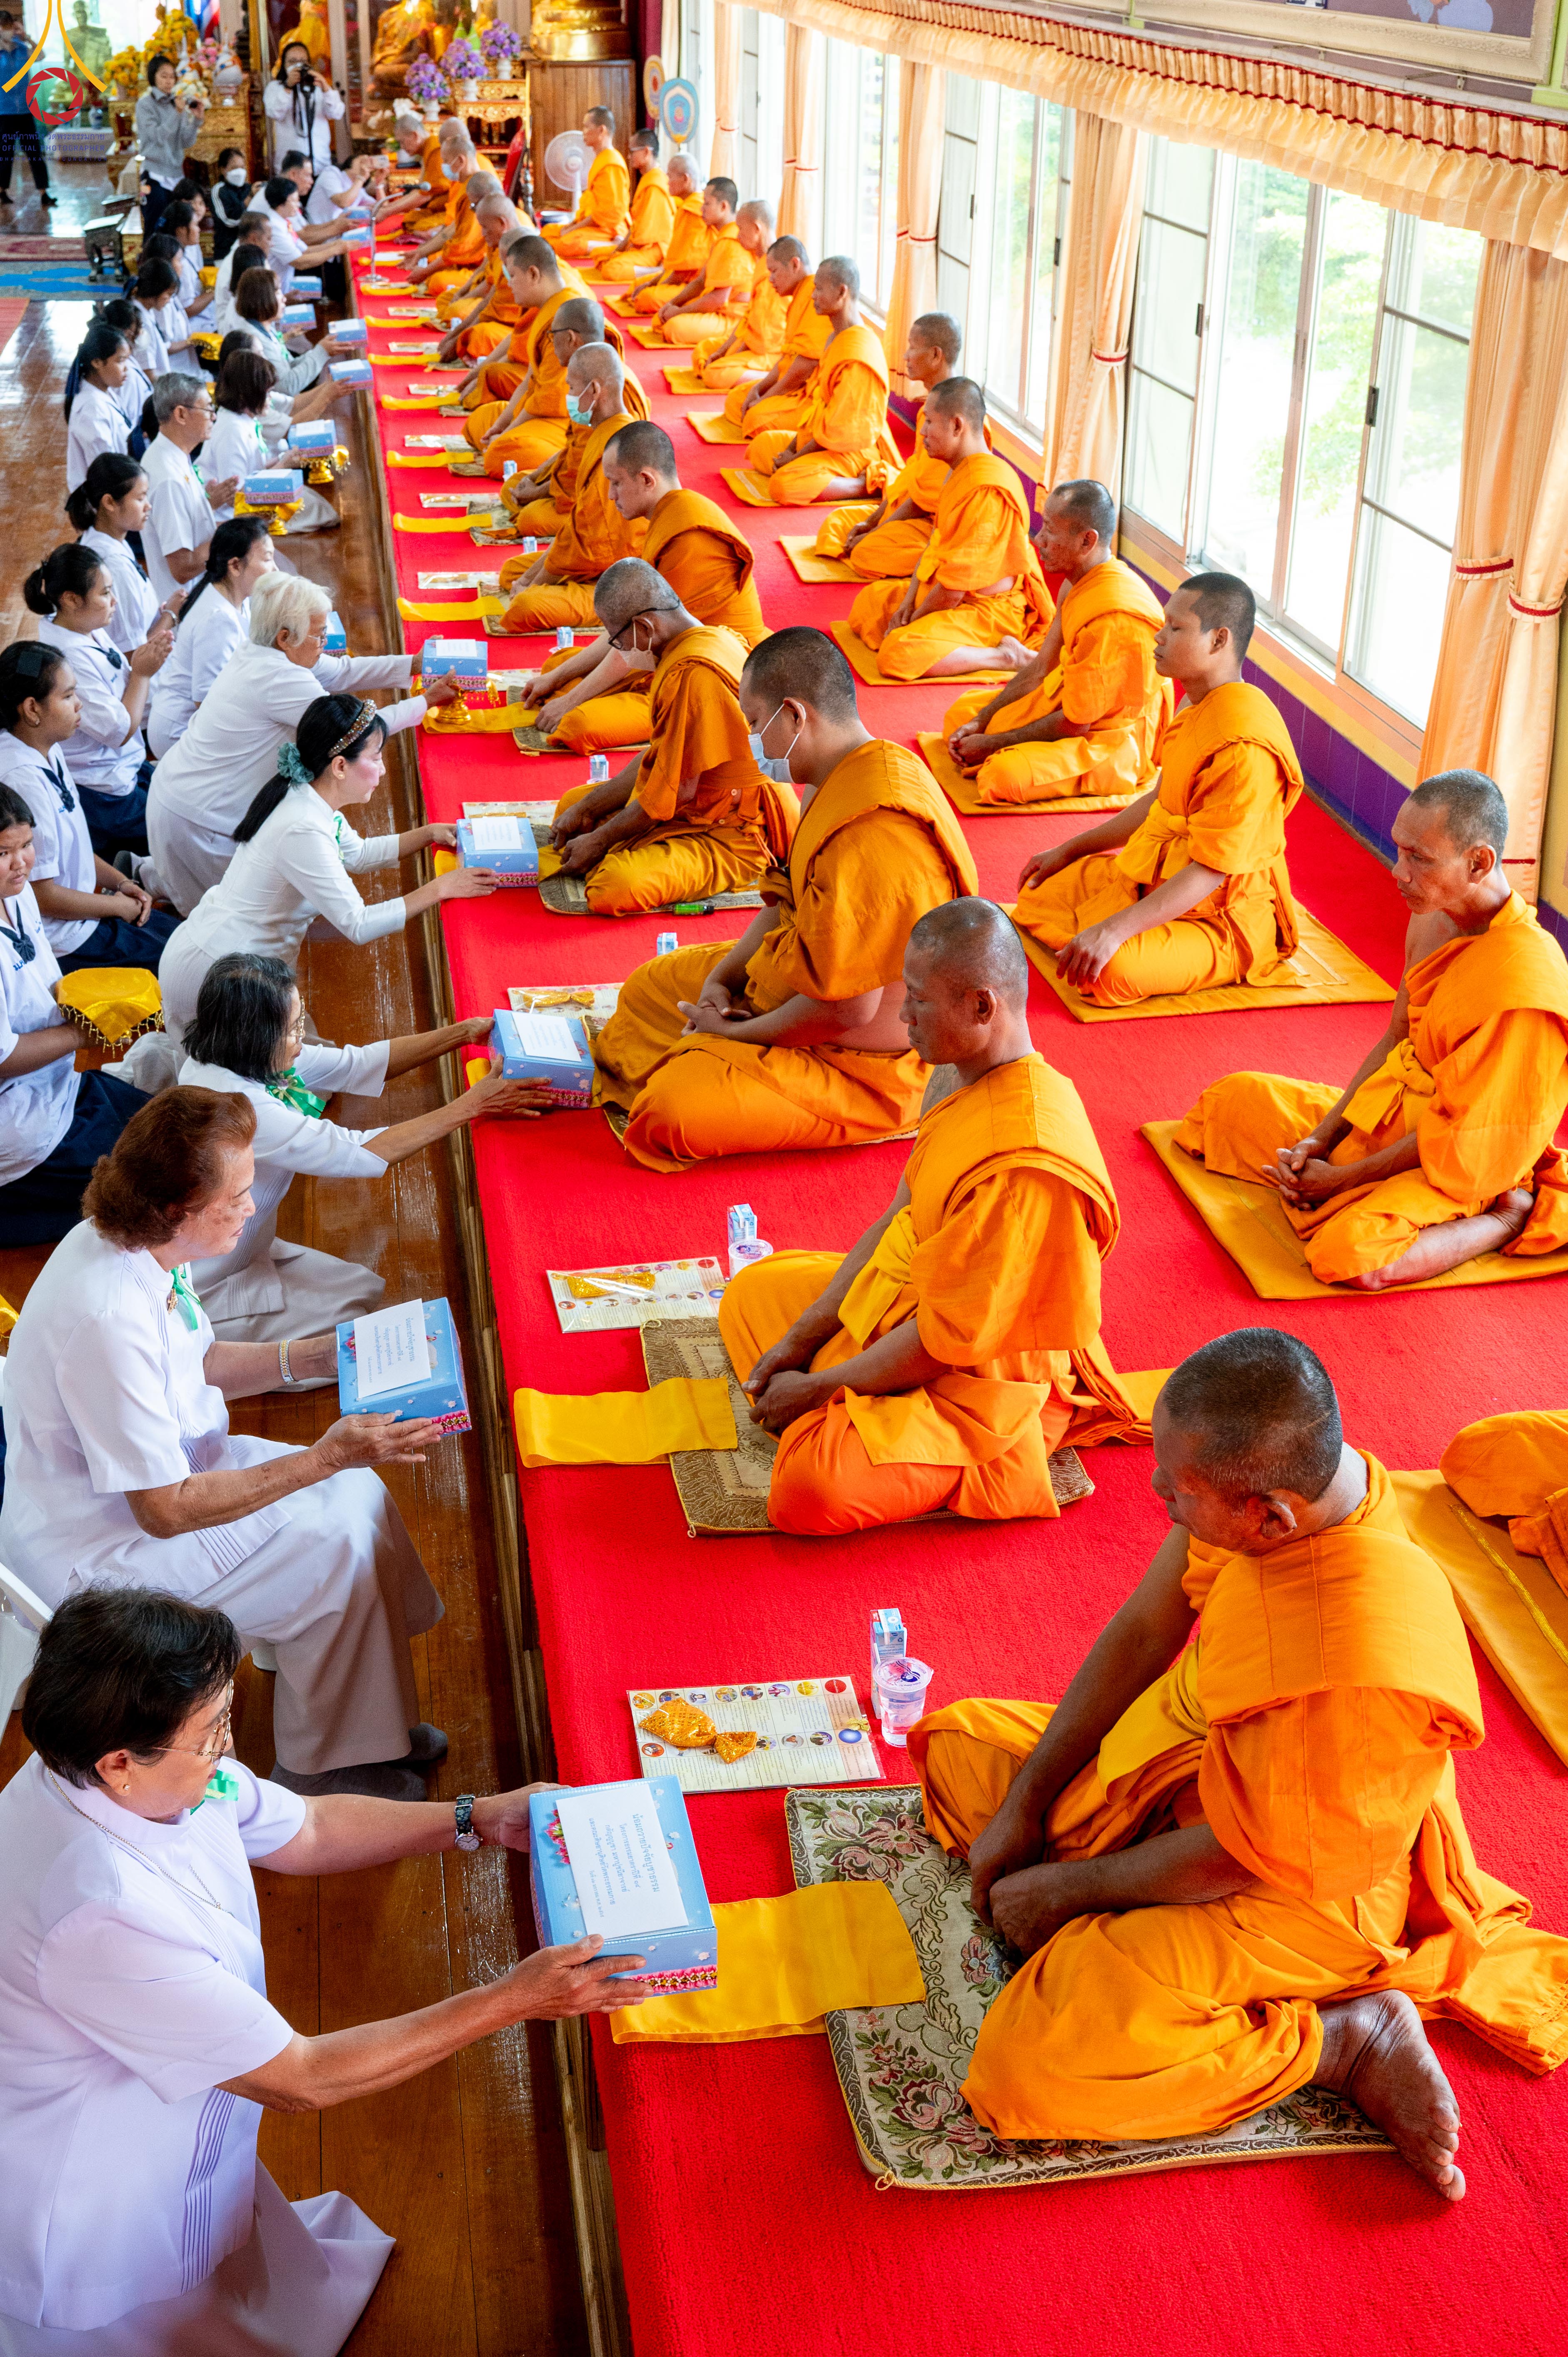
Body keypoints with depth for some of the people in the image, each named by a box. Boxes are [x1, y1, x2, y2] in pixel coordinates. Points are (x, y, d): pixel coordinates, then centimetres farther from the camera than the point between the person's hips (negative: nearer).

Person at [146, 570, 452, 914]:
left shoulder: (256, 654, 1)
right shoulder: (278, 679, -28)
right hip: (194, 822, -9)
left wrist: (416, 664, 1)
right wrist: (427, 702, -11)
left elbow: (340, 671, 8)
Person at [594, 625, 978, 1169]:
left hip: (860, 1061, -11)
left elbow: (846, 1008, -31)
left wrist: (737, 1034, -16)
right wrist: (723, 976, 2)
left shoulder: (871, 838, -35)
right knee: (649, 987, 20)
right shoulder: (838, 781, 0)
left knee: (670, 1113, -22)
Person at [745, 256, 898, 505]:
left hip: (854, 451, -11)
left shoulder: (858, 352, -23)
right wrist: (793, 446, 5)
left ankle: (864, 485, -15)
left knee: (783, 485, -29)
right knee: (759, 448, 19)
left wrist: (798, 455, -14)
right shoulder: (836, 338, 10)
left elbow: (841, 429, -22)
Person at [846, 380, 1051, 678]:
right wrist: (908, 604, 0)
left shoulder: (985, 490, -27)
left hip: (989, 609, -11)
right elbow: (934, 545, 11)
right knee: (870, 600, 20)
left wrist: (911, 621, -13)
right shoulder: (958, 472, 7)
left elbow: (955, 585, -25)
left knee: (897, 654, -30)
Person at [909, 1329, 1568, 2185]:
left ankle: (1349, 2041, -5)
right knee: (955, 1746, 12)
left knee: (1028, 2069, -21)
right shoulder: (1282, 1476, -17)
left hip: (1296, 1887, -8)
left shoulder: (1352, 1673, -40)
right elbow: (1142, 1632, -4)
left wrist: (1070, 1886, -9)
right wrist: (1024, 1804, -2)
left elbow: (1238, 1856, -25)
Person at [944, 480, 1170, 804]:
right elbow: (1042, 669, 9)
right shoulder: (1078, 583, 0)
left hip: (1114, 740, -9)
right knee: (962, 713, 12)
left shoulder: (1112, 616, -31)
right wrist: (981, 722, -1)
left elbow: (1075, 723, -24)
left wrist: (993, 743, -15)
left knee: (1002, 777, -31)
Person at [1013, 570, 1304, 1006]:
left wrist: (1115, 929, -33)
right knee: (1038, 899, 8)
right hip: (1157, 879, 9)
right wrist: (1069, 851, 19)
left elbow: (1211, 871, -29)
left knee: (1111, 971, -32)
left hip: (1222, 917, -9)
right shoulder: (1196, 707, 4)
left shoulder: (1244, 745, -28)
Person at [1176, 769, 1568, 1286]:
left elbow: (1458, 1135, -25)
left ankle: (1510, 1217, -8)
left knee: (1351, 1252, -34)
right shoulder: (1433, 917, -3)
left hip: (1463, 1166, -9)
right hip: (1391, 1112, 9)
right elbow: (1395, 1041, 6)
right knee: (1233, 1098, 11)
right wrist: (1321, 1139, -4)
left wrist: (1342, 1178, -18)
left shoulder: (1526, 981, -30)